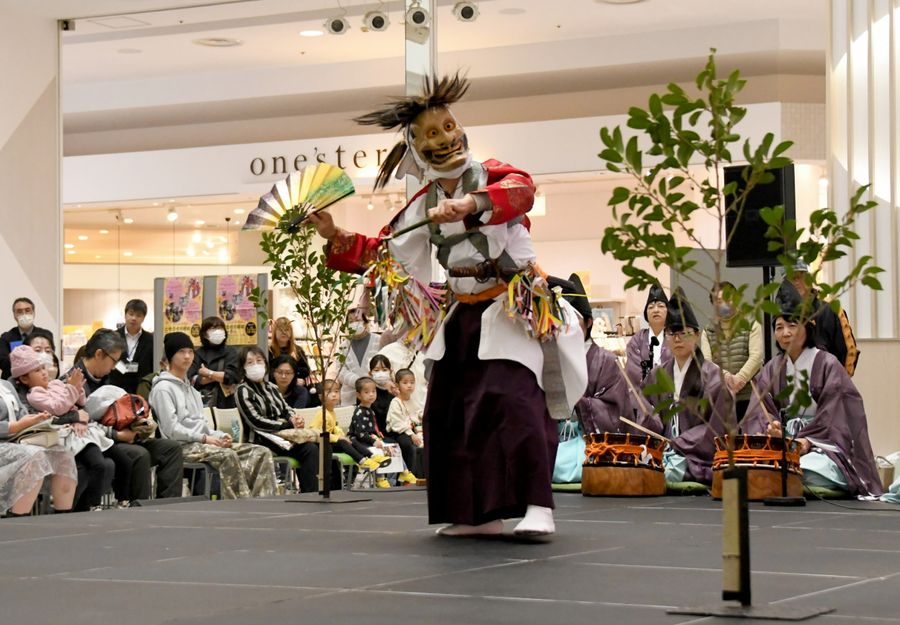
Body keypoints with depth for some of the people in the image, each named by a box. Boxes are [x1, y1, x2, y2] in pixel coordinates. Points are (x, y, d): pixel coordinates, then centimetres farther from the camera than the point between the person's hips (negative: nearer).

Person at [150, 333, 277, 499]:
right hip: (183, 447, -8)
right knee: (228, 455, -36)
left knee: (262, 453, -10)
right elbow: (171, 429, -10)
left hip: (202, 443, 8)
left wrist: (219, 436, 3)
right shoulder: (163, 388, 0)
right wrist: (204, 438, -15)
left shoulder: (191, 389, 27)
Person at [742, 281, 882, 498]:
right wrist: (770, 430, -22)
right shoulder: (772, 370, 12)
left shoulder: (827, 365, -2)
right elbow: (760, 412, 1)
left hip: (823, 444, -4)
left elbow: (832, 418, -9)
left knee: (807, 472, -35)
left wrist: (809, 441, -23)